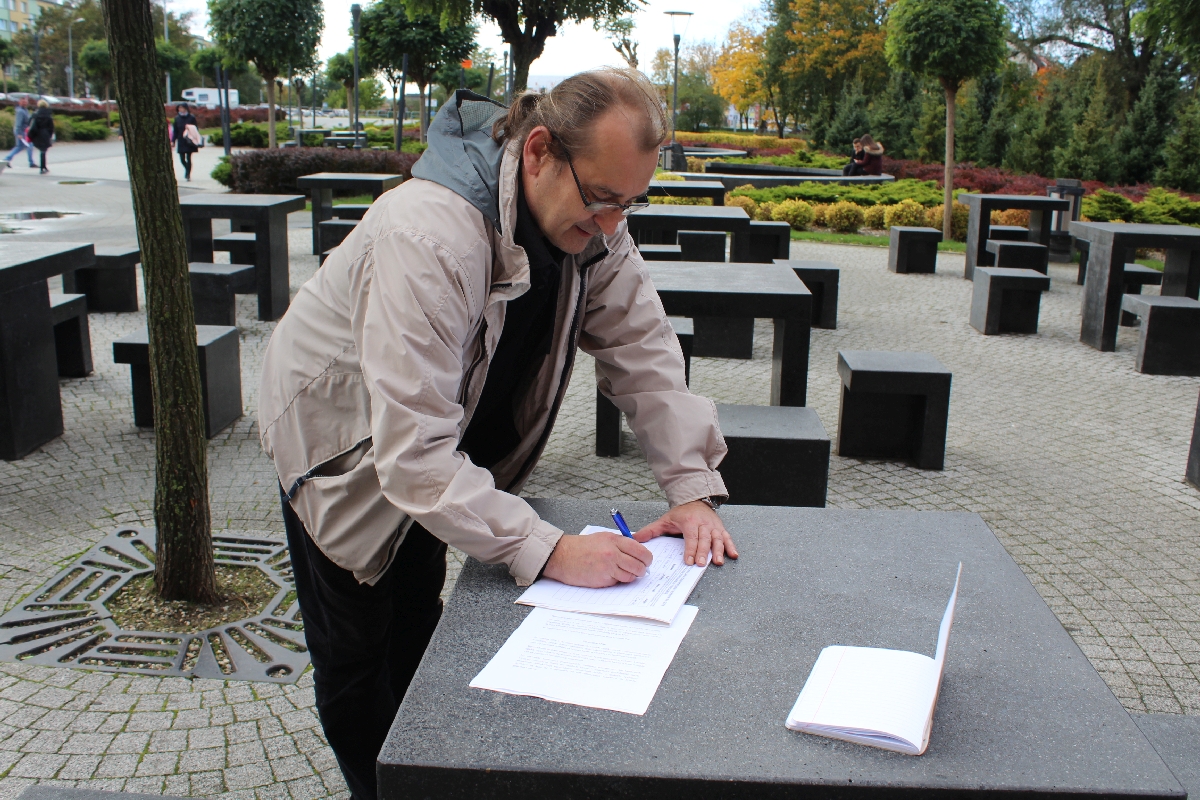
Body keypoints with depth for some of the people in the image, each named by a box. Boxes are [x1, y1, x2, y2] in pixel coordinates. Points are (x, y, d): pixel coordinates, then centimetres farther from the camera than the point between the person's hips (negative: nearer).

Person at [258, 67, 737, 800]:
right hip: (341, 432, -6)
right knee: (356, 653, 6)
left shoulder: (594, 225, -18)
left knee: (418, 625, 20)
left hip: (430, 443, 6)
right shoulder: (427, 237, -41)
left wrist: (694, 486, -25)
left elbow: (645, 354, -14)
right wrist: (548, 550, -46)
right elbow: (413, 447, -43)